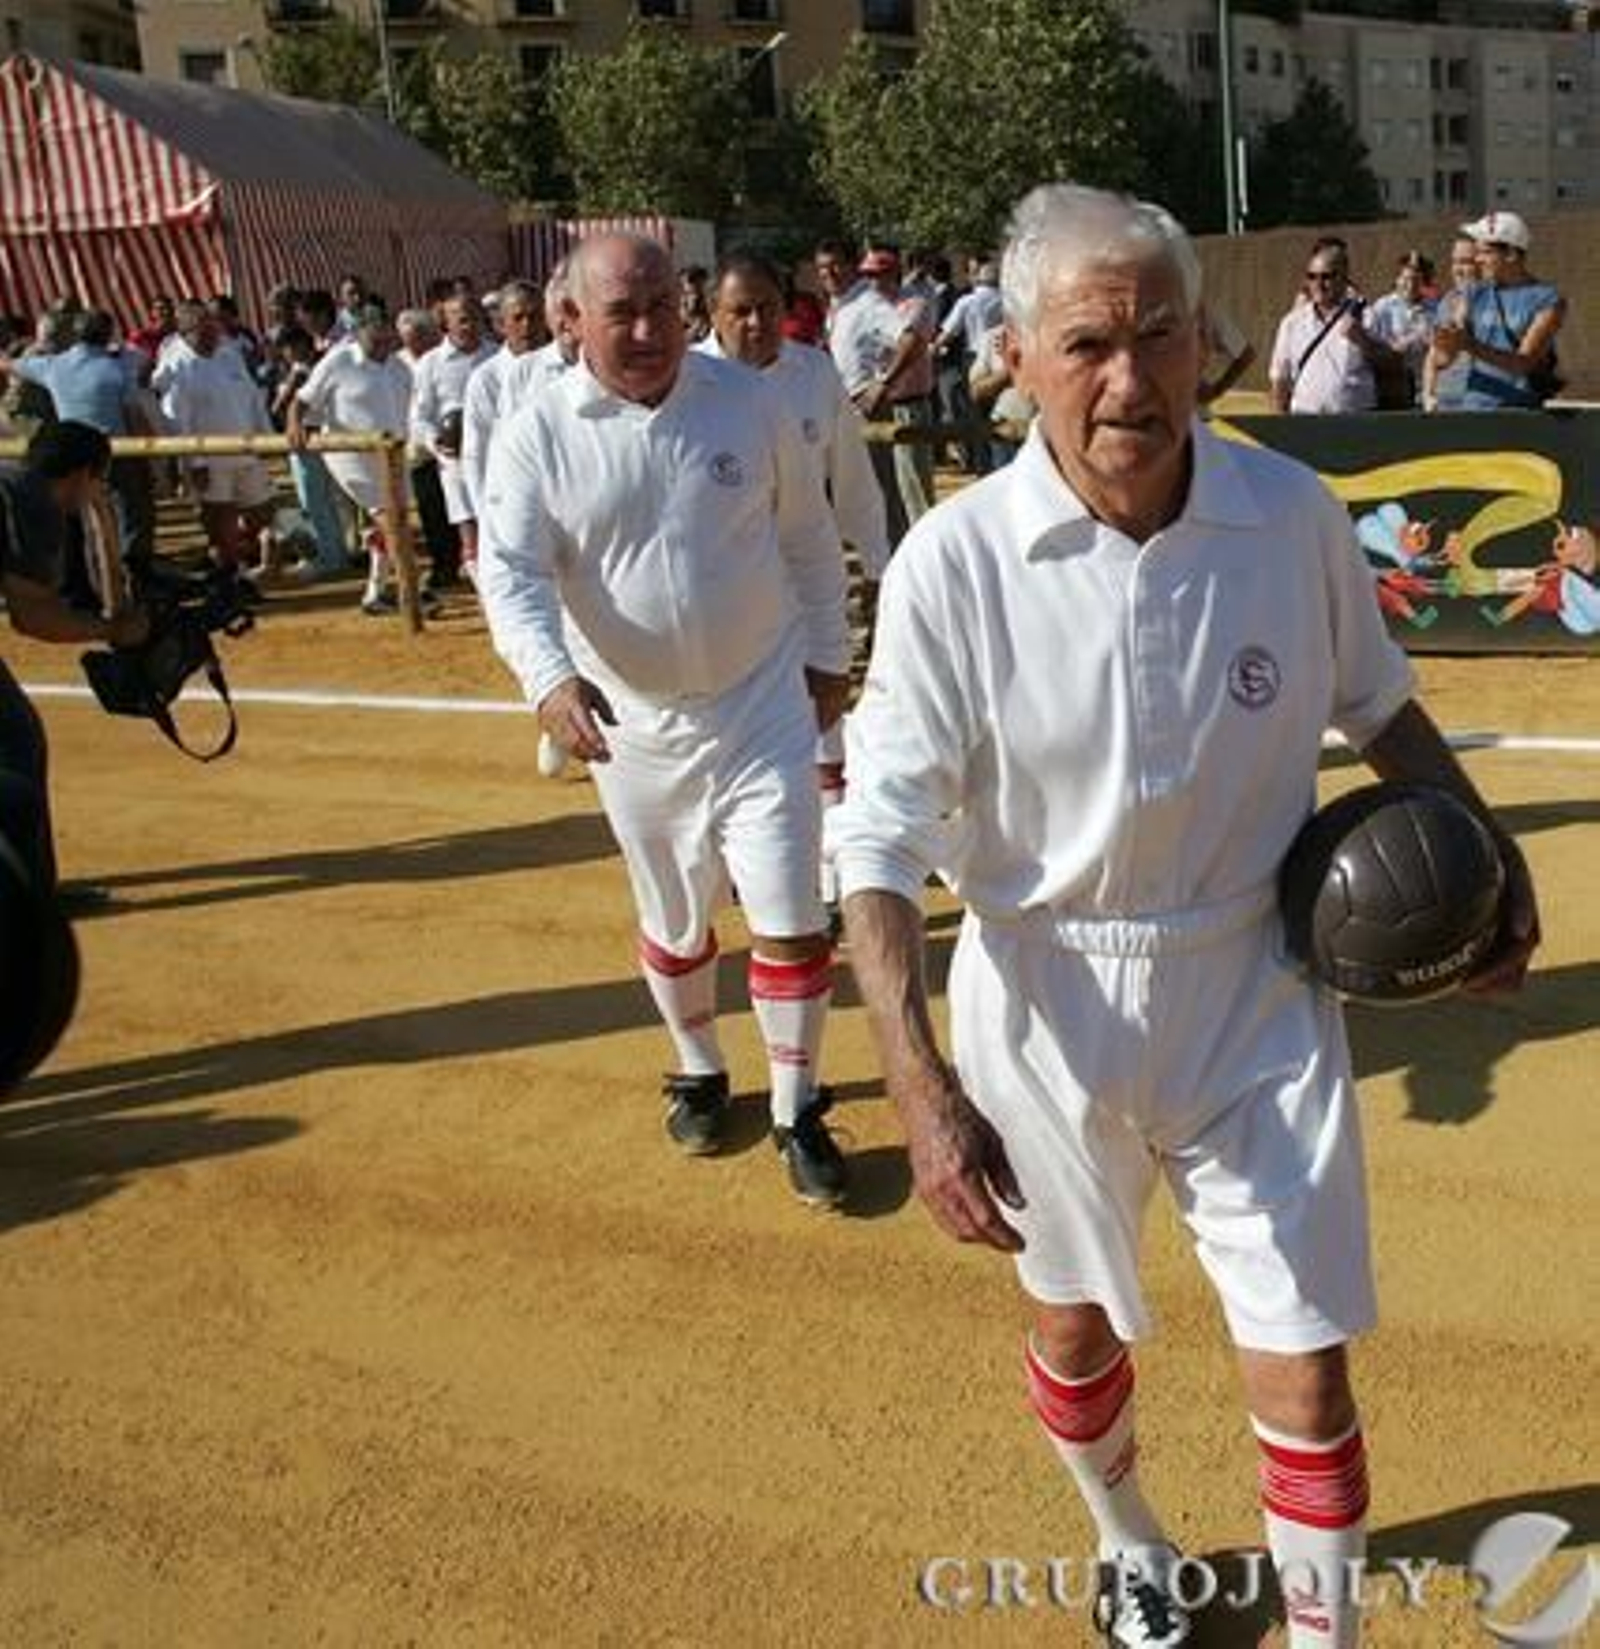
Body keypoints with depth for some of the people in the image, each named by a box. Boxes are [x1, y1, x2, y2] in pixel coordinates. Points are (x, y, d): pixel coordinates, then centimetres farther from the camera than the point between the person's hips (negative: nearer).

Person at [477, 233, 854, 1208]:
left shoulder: (748, 402, -5)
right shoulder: (536, 436, -8)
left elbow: (808, 538, 6)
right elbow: (510, 571, -16)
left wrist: (828, 656, 10)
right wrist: (550, 677, -34)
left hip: (764, 706, 0)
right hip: (633, 725, 1)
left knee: (791, 920, -1)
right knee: (674, 921, 16)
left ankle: (798, 1111, 17)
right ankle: (699, 1071, 41)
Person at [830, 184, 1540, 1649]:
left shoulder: (1294, 516, -11)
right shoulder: (953, 562, -19)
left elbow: (1380, 707, 9)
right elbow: (881, 839, -16)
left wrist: (1488, 852, 1)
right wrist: (920, 1086, -25)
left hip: (1256, 991, 1)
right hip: (1045, 1001, 0)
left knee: (1304, 1368, 5)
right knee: (1074, 1324, 21)